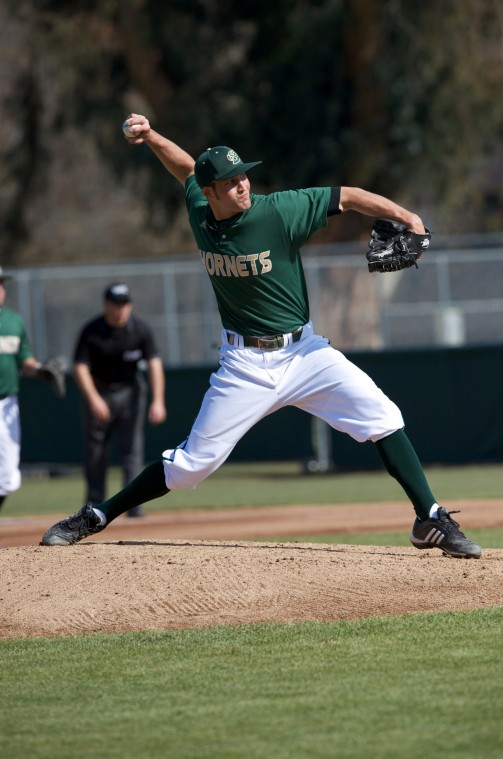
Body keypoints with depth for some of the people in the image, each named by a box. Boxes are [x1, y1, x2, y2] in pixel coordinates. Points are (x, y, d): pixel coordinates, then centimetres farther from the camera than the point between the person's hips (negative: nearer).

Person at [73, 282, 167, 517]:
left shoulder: (141, 330, -15)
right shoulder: (91, 332, -17)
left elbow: (154, 364, -20)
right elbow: (80, 367, -18)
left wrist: (158, 401, -30)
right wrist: (93, 399, -31)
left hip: (129, 390, 0)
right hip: (98, 391, 0)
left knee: (132, 445, -9)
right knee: (95, 447, 8)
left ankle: (134, 504, -12)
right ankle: (94, 504, 21)